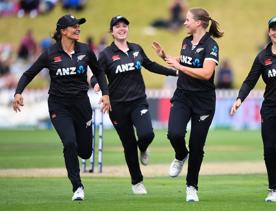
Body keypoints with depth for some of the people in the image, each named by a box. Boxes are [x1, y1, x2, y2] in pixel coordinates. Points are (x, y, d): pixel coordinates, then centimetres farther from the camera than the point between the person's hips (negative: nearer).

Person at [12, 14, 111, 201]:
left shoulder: (85, 51, -1)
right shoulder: (50, 54, -7)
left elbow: (98, 72, 14)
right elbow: (29, 74, 0)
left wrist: (105, 93, 3)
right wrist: (18, 92, -15)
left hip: (81, 102, 2)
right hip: (59, 105, -2)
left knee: (85, 152, 5)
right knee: (70, 144, -21)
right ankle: (77, 187, -7)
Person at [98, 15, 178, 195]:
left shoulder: (137, 49, 7)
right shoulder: (106, 54, -5)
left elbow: (151, 65, 21)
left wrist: (175, 72, 22)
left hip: (139, 102, 2)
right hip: (118, 106, -2)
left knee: (147, 135, -22)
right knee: (129, 145, 4)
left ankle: (143, 150, 16)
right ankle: (137, 182, 24)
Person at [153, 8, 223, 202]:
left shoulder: (210, 45, -13)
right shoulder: (186, 42, 8)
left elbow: (206, 73, -26)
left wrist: (179, 66, -22)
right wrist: (165, 56, 11)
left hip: (203, 102, -5)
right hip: (182, 96, 5)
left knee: (196, 146, 3)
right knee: (175, 133, -20)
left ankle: (192, 187, 19)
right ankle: (181, 156, 15)